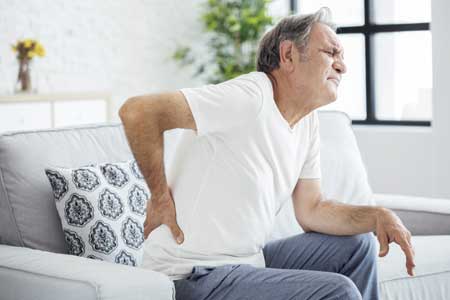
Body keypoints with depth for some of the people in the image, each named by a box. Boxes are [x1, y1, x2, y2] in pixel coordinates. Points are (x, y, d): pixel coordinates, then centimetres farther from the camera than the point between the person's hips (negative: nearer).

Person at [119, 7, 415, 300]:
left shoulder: (308, 121, 7)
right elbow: (137, 111, -28)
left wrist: (378, 216, -6)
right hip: (193, 276, -9)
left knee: (357, 245, 11)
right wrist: (160, 198, -18)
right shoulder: (249, 99, -22)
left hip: (250, 260, 9)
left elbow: (312, 210, 10)